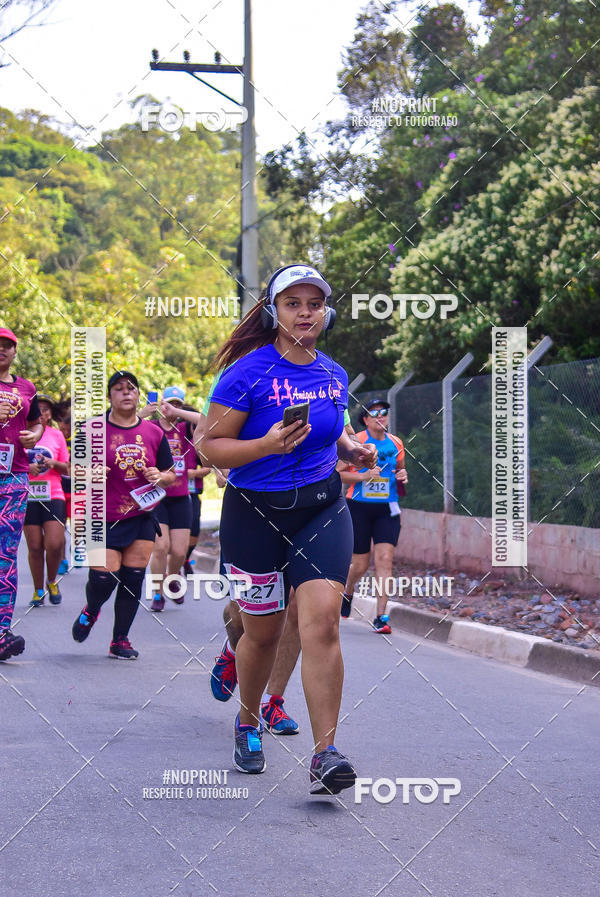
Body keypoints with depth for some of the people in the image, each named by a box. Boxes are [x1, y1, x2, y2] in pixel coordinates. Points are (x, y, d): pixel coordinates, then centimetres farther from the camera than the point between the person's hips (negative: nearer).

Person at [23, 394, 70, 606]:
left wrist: (53, 463, -9)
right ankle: (38, 591, 15)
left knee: (54, 544, -12)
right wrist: (26, 467, -12)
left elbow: (66, 469, 12)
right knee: (35, 547, 0)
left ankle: (52, 582, 14)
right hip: (28, 498, 0)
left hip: (53, 496, 0)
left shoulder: (56, 435, 8)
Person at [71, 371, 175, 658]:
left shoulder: (154, 433, 7)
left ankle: (120, 640, 14)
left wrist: (160, 477, -8)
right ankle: (90, 611, 25)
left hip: (143, 517, 3)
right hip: (105, 519, -3)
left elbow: (170, 475, 14)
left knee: (133, 579, -1)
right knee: (104, 577, -10)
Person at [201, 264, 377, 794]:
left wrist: (352, 449, 6)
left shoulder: (334, 374, 8)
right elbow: (212, 447, -11)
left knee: (322, 620, -16)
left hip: (323, 507, 3)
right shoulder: (249, 372, -10)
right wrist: (268, 444, -26)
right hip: (256, 512, -3)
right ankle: (248, 723, 38)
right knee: (264, 631, 8)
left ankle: (325, 756, -17)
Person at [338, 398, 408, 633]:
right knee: (361, 565, 3)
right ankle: (347, 592, 38)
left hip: (387, 509, 3)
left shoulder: (396, 444, 8)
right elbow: (338, 473, -4)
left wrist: (402, 476, 1)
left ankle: (381, 617, -10)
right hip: (359, 508, -2)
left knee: (385, 559, -11)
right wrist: (363, 476, -18)